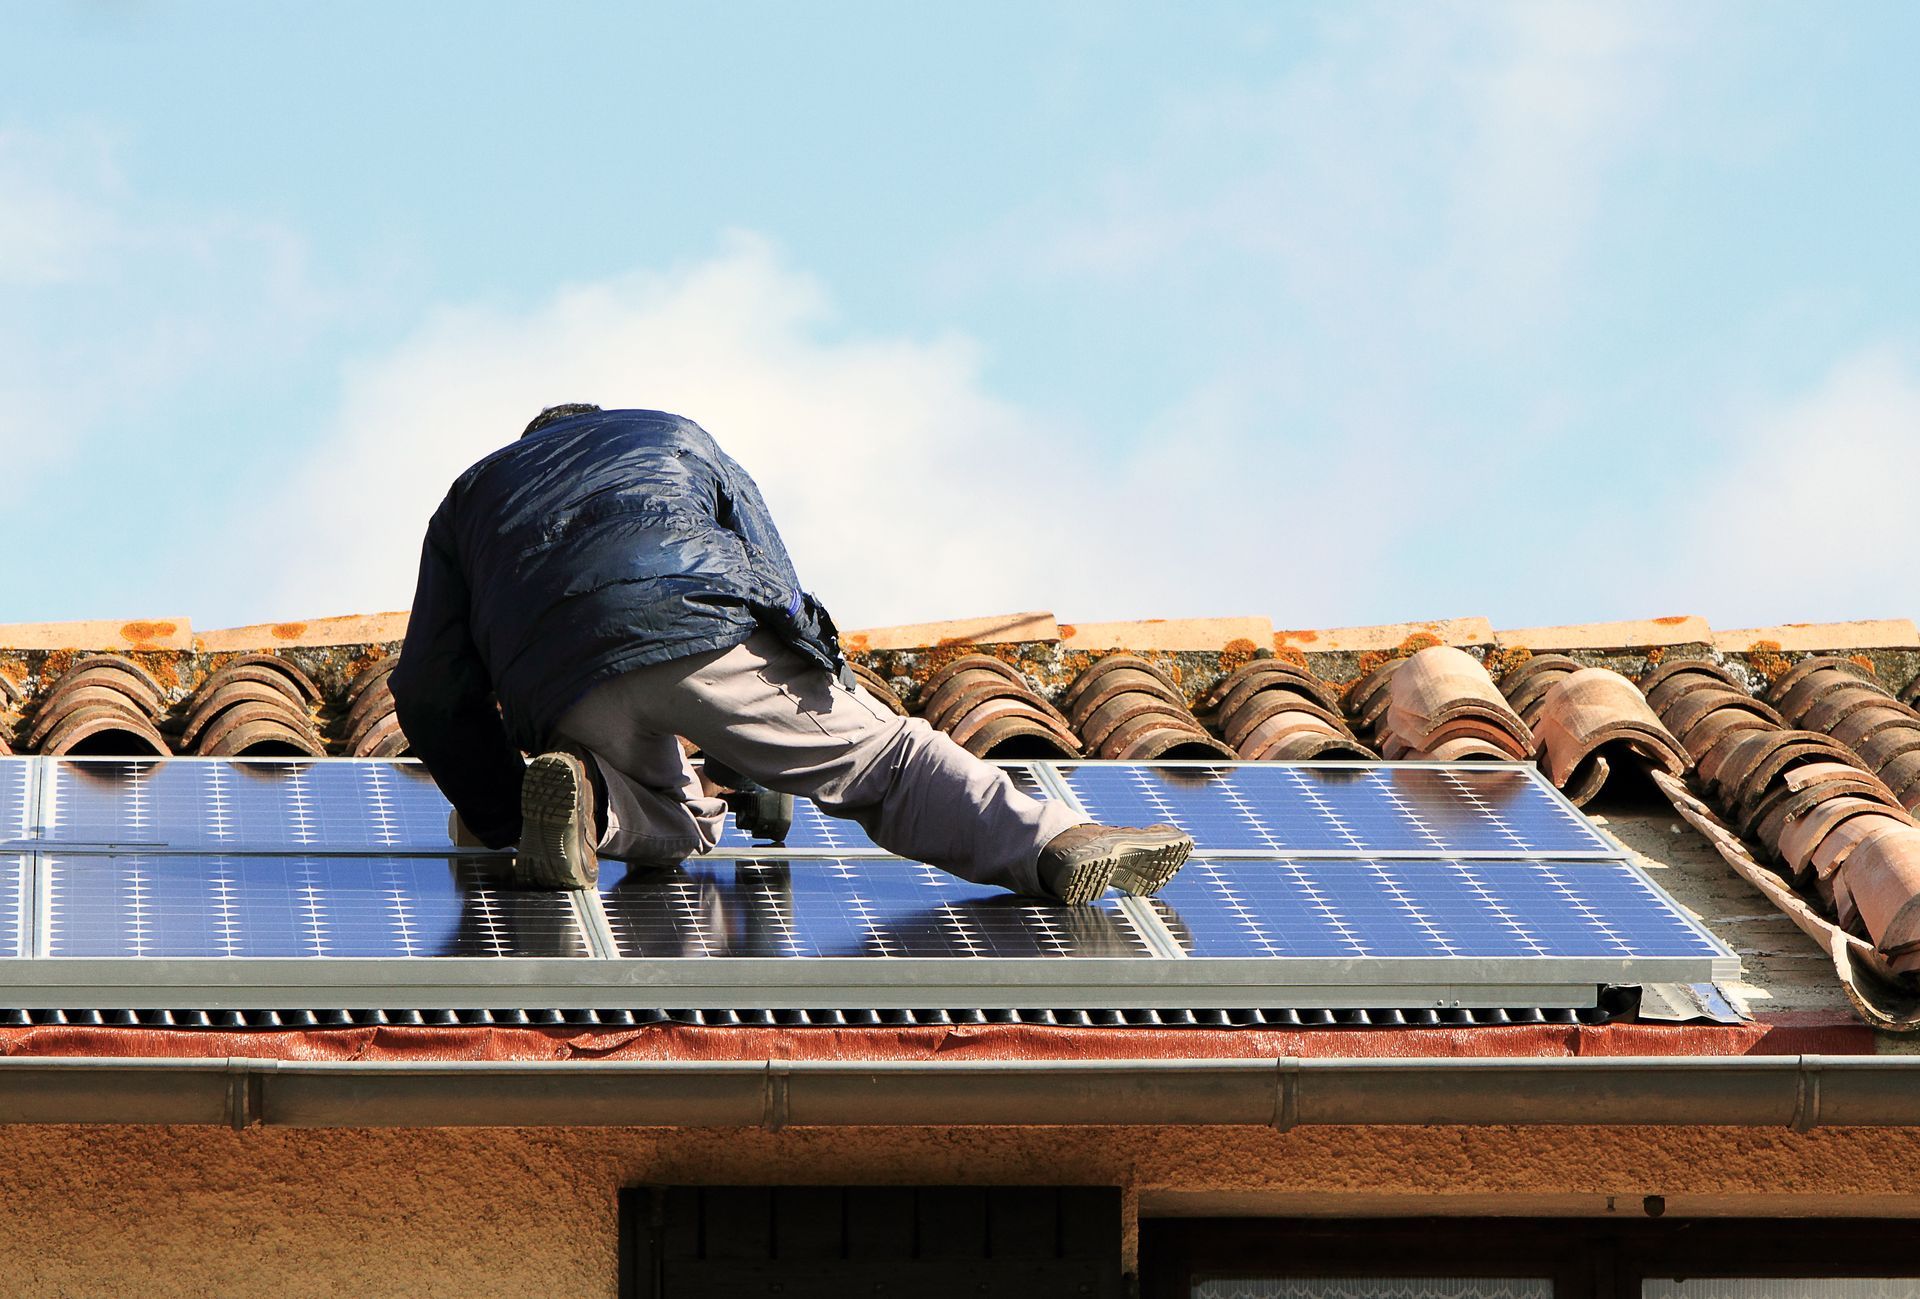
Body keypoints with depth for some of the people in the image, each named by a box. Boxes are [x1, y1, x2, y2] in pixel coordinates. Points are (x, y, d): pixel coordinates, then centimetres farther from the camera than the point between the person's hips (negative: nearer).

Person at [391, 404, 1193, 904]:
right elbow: (774, 580, 32)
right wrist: (747, 768, 39)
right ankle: (1048, 843, -15)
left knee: (676, 826, 25)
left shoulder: (471, 495, 38)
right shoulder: (675, 438, 39)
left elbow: (434, 692, 29)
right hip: (707, 626, -1)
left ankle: (585, 799, -6)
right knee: (879, 755, 7)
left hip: (566, 696, 1)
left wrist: (501, 816, 38)